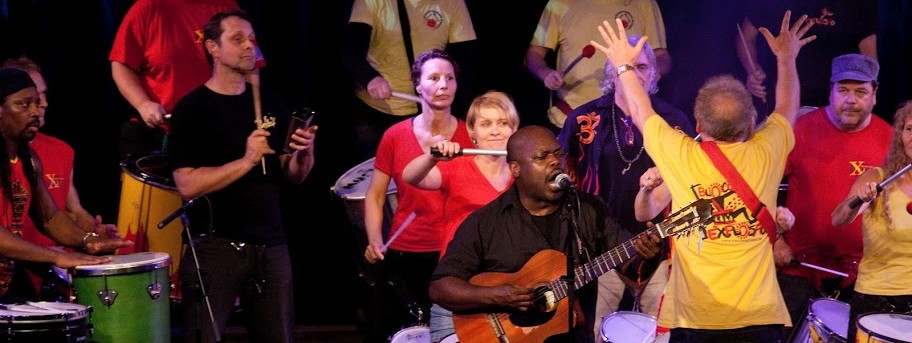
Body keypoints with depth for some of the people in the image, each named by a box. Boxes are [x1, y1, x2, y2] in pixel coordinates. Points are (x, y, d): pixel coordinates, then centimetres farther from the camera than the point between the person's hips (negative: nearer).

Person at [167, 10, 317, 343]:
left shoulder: (268, 104, 11)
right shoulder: (192, 109, -6)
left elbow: (291, 177, 15)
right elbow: (187, 185, -14)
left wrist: (303, 154, -7)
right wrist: (246, 161, -23)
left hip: (271, 244, 5)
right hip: (216, 245, -5)